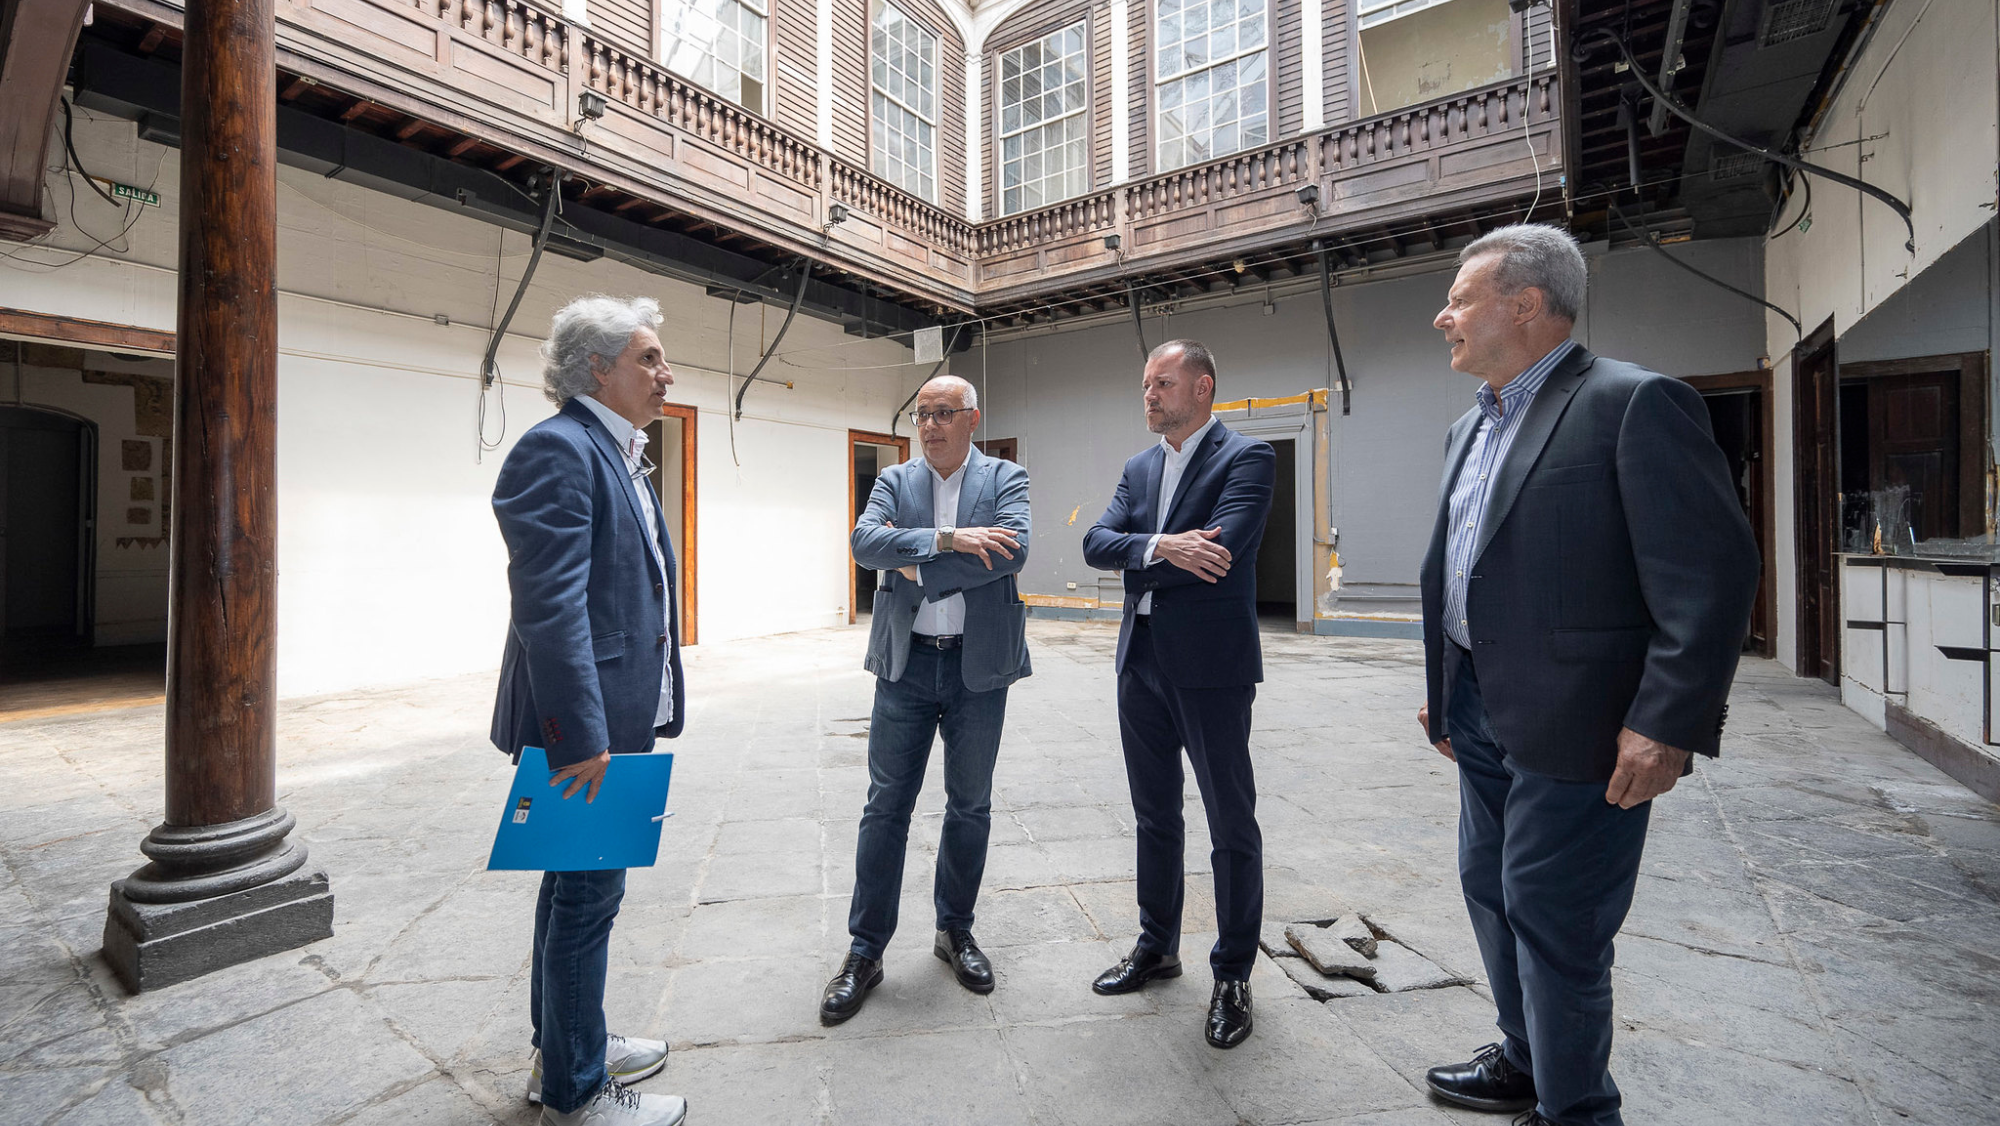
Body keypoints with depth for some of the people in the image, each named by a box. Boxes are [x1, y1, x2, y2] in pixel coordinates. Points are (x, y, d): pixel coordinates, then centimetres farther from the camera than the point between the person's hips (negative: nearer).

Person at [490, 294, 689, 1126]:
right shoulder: (557, 449, -16)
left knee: (580, 887, 21)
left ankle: (565, 1049, 40)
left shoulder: (618, 455, 16)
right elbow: (549, 605, -24)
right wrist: (582, 735, -25)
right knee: (587, 894, 4)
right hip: (583, 724, -10)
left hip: (619, 716, 10)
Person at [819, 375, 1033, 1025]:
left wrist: (917, 566, -14)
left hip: (979, 665, 0)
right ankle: (865, 952, 21)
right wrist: (948, 539, -22)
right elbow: (865, 543, -11)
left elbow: (1012, 552, -16)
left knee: (970, 806, 12)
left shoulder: (1005, 478, 2)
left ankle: (955, 932, 33)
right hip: (906, 661, 1)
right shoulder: (894, 480, 7)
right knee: (886, 805, 6)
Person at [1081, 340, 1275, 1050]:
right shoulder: (1139, 467, 13)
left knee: (1232, 826, 7)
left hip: (1211, 666, -6)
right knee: (1154, 817, 18)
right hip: (1142, 663, 7)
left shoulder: (1246, 458, -7)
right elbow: (1096, 544, -1)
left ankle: (1233, 976, 26)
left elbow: (1220, 547, -22)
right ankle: (1157, 948, 36)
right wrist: (1160, 547, -19)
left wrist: (1136, 558, -9)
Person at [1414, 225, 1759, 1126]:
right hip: (1482, 715, 9)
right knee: (1492, 894, 21)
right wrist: (1444, 690, 18)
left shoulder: (1634, 403, -12)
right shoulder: (1471, 427, 14)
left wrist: (1667, 721, -21)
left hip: (1573, 726, -9)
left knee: (1554, 923, 4)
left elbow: (1713, 571, -17)